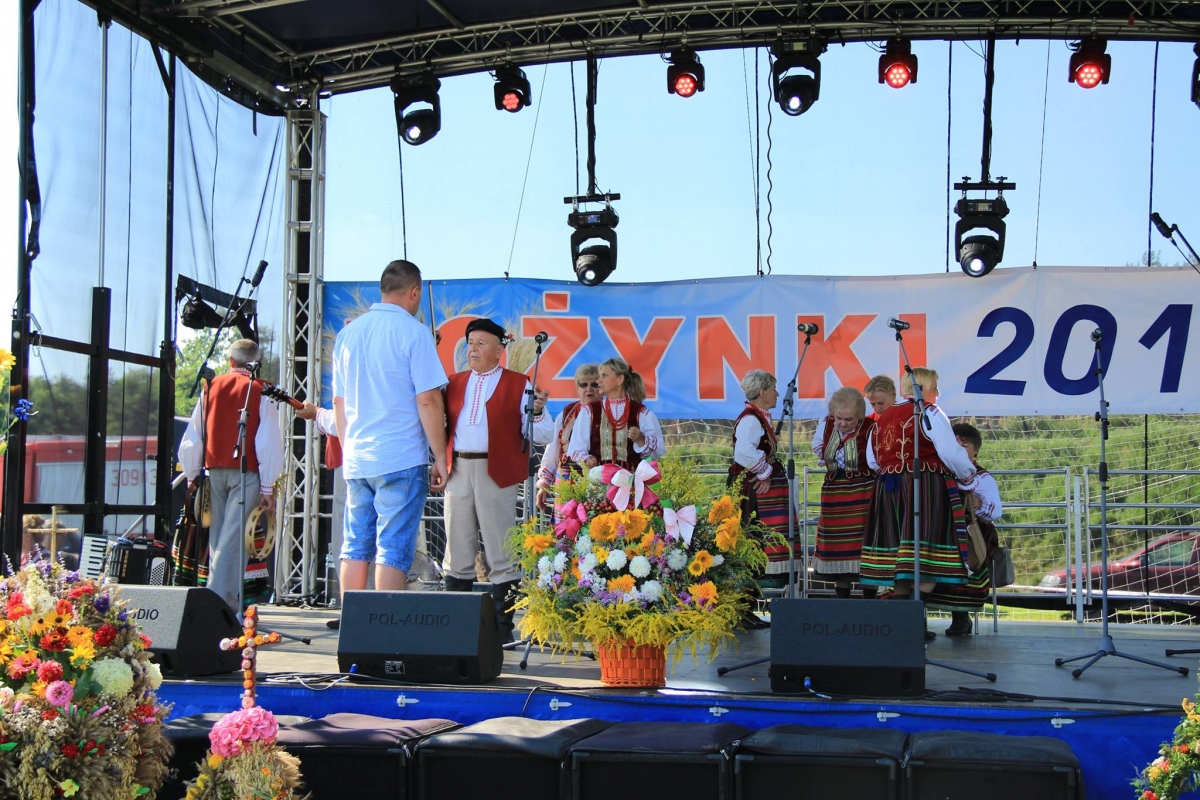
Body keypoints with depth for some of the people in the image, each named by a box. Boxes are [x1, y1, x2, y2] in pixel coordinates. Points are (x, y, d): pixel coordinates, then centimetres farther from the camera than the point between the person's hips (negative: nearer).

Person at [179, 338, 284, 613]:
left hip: (213, 471, 4)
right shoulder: (261, 393, -3)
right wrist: (268, 487, -5)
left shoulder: (210, 387, 10)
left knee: (218, 537, 13)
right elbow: (269, 443, -8)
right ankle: (220, 600, -15)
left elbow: (192, 438, 9)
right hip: (246, 473, -4)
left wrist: (192, 476, 18)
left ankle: (226, 602, 15)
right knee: (233, 538, -7)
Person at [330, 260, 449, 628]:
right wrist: (440, 457, -6)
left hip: (356, 459, 6)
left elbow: (339, 401, 17)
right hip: (402, 459, -6)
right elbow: (428, 399, -11)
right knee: (393, 549, -5)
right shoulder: (413, 332, -7)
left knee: (355, 547, 11)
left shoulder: (348, 333, 12)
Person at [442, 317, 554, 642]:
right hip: (457, 471, 4)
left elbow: (543, 435, -1)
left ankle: (502, 626, 4)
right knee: (457, 555, 8)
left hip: (496, 474, -4)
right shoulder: (454, 383, 16)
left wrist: (537, 411, -18)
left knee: (501, 555, -2)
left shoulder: (518, 385, 3)